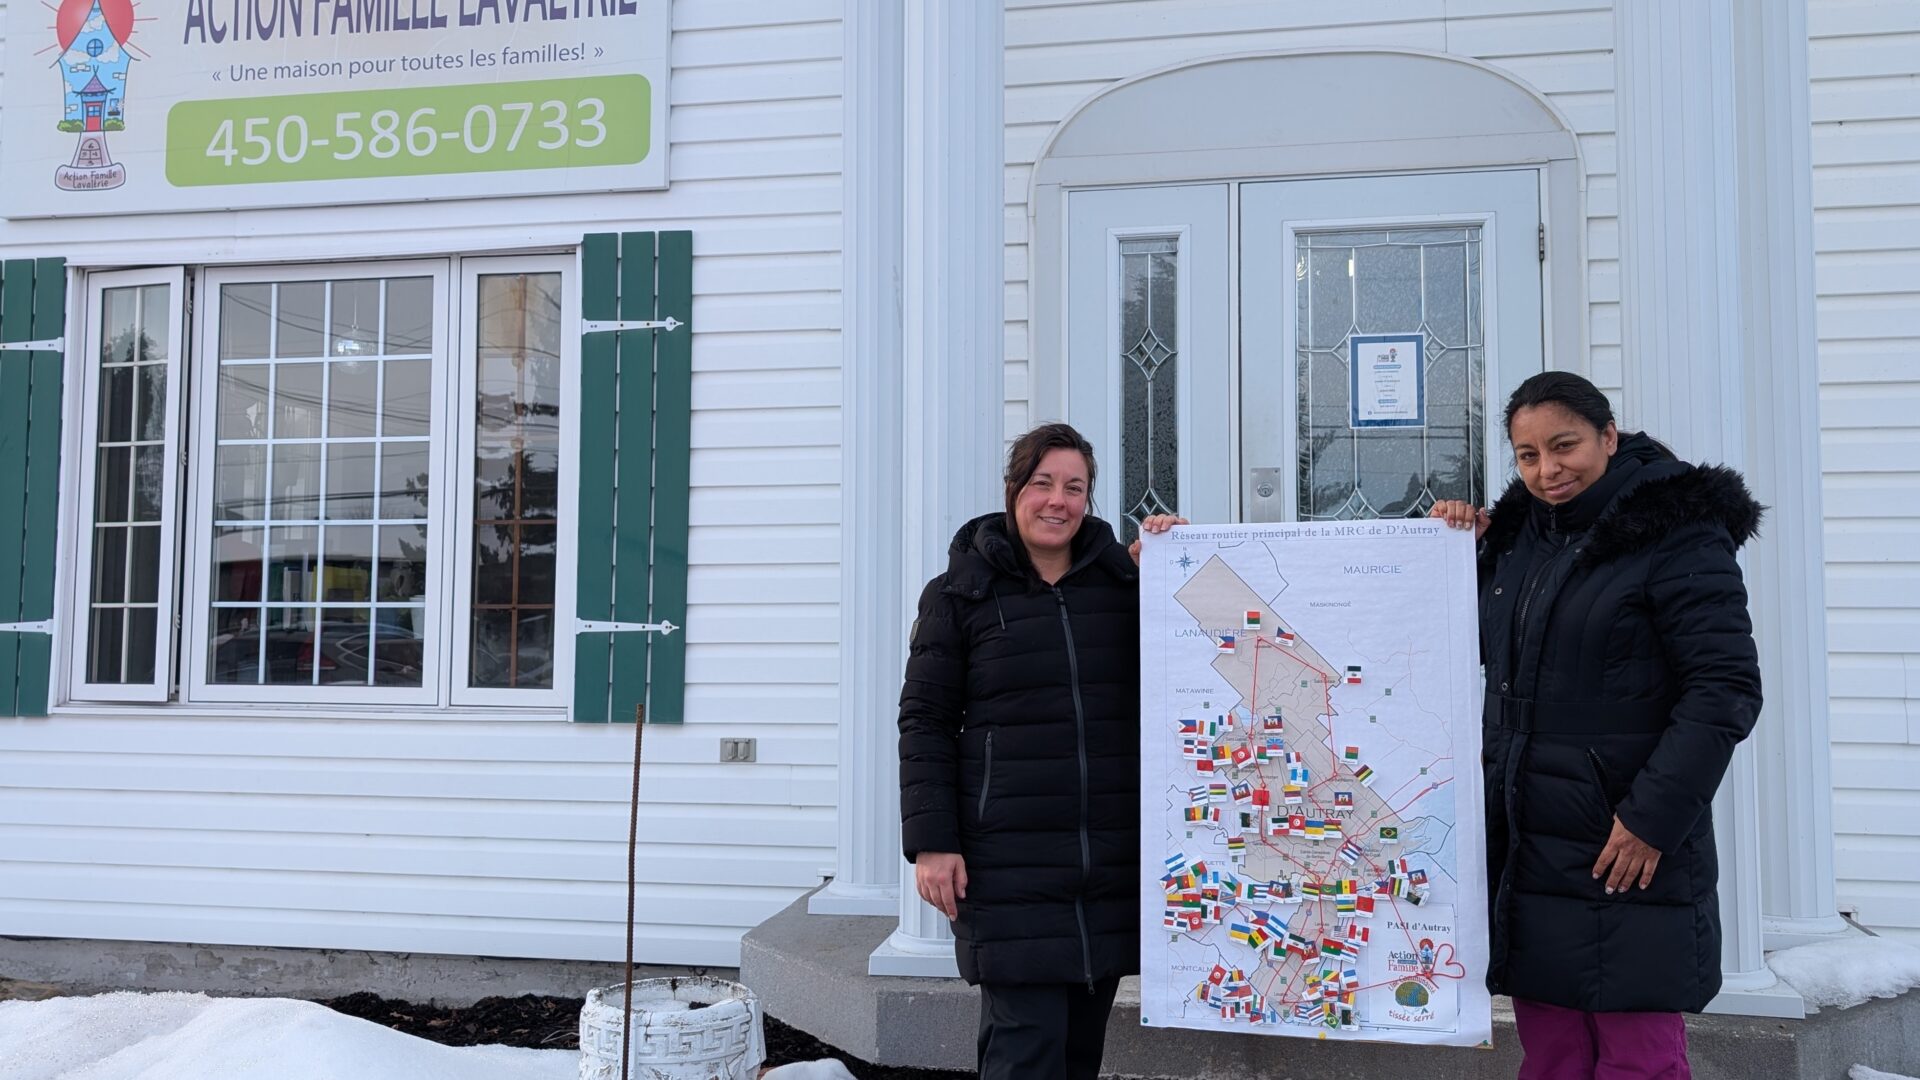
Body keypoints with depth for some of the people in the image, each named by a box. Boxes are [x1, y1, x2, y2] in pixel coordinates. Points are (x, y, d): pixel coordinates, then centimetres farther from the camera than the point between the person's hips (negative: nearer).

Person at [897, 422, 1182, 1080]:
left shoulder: (1125, 581, 11)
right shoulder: (960, 593, 3)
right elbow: (925, 722, 1)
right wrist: (930, 842, -7)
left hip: (1113, 864, 4)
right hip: (1010, 864, -4)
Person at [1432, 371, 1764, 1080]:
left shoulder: (1679, 535, -8)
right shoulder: (1516, 534, 13)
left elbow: (1725, 689, -13)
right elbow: (1478, 647, 24)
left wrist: (1653, 817, -17)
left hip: (1629, 858, -6)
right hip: (1527, 849, 6)